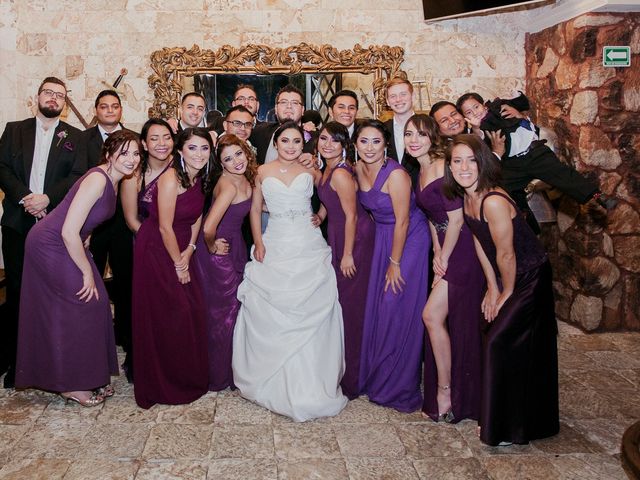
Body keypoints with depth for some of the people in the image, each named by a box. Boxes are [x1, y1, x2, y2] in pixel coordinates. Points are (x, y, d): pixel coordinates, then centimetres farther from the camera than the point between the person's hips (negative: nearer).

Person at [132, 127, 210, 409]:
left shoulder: (199, 178, 2)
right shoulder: (171, 179, -22)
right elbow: (165, 227, -20)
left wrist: (189, 251, -4)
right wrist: (178, 264, -11)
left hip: (180, 250, 7)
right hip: (157, 251, -7)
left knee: (192, 310, 8)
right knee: (165, 317, -1)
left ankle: (190, 377, 25)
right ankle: (164, 385, 16)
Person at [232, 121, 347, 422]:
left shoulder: (311, 171, 7)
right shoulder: (263, 172, 7)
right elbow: (255, 209, 9)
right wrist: (258, 242, -2)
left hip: (309, 248, 0)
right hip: (275, 248, 0)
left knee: (310, 314, -2)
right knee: (270, 316, -1)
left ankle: (308, 384, 10)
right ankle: (273, 382, 15)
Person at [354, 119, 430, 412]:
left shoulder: (395, 174, -23)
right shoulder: (358, 169, -1)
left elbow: (402, 221, -20)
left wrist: (394, 263, -15)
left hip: (409, 240, -7)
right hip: (382, 237, 7)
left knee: (398, 310, -4)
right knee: (377, 307, 10)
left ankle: (399, 387, 13)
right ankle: (376, 376, 28)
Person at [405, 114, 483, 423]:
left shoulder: (441, 167, -16)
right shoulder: (422, 172, 12)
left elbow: (456, 218, -18)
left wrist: (444, 259, -9)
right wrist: (437, 253, 6)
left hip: (461, 250, -9)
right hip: (445, 251, 9)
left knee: (432, 315, -10)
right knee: (448, 320, 13)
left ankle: (445, 391, 5)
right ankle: (446, 390, 26)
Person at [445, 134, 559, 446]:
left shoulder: (493, 201, -29)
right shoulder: (466, 198, -2)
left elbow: (506, 254, -21)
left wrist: (506, 293, -7)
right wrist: (492, 288, 4)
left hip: (529, 280, -8)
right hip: (507, 280, 8)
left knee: (498, 343, -7)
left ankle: (509, 429, 10)